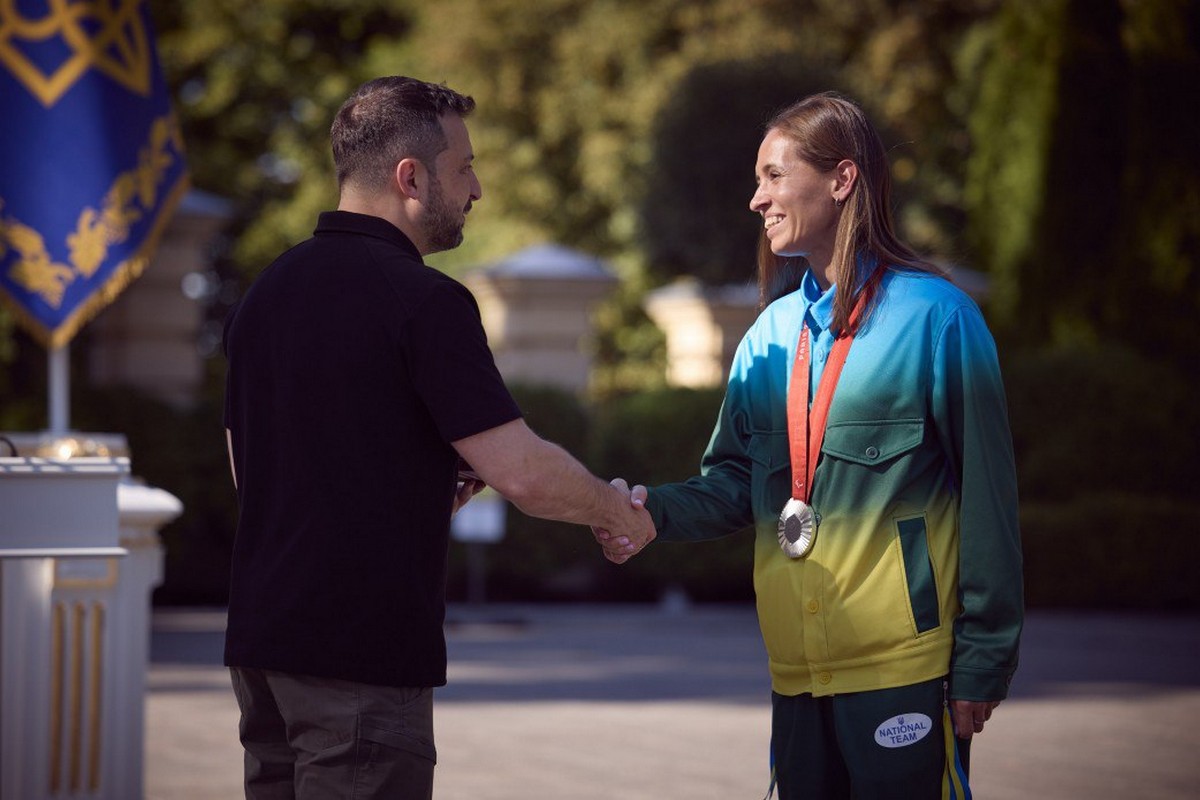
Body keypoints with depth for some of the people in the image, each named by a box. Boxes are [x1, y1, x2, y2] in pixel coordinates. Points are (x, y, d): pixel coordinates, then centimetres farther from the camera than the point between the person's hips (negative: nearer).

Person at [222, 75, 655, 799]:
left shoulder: (267, 293, 12)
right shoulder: (423, 301, -14)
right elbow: (523, 473, -18)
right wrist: (620, 514, 2)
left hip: (260, 638, 8)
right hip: (365, 655, -8)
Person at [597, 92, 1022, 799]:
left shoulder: (934, 315, -6)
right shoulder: (772, 333, 12)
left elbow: (986, 497, -6)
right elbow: (737, 482, 12)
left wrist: (984, 661, -8)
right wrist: (654, 510, -9)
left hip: (905, 670, -6)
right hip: (797, 673, 6)